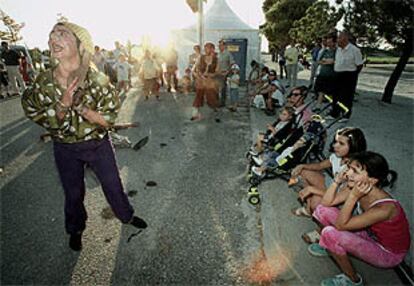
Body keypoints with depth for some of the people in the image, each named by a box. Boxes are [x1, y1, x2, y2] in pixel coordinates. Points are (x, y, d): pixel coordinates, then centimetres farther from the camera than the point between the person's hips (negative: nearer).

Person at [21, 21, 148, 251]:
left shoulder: (98, 80, -17)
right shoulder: (44, 82, -12)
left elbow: (108, 120, -16)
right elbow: (45, 121, -9)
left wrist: (79, 105, -29)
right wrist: (64, 103, -27)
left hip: (99, 144, -1)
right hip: (66, 149, 1)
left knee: (113, 185, 14)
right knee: (73, 193, 18)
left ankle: (127, 215, 43)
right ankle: (75, 230, 46)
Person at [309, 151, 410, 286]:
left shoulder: (383, 208, -36)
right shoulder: (357, 188, -17)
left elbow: (340, 225, -30)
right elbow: (326, 203, -10)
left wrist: (353, 197, -38)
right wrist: (337, 181, -23)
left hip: (388, 253, -6)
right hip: (370, 235, 6)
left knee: (330, 233, -28)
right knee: (323, 210, -9)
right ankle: (330, 247, 19)